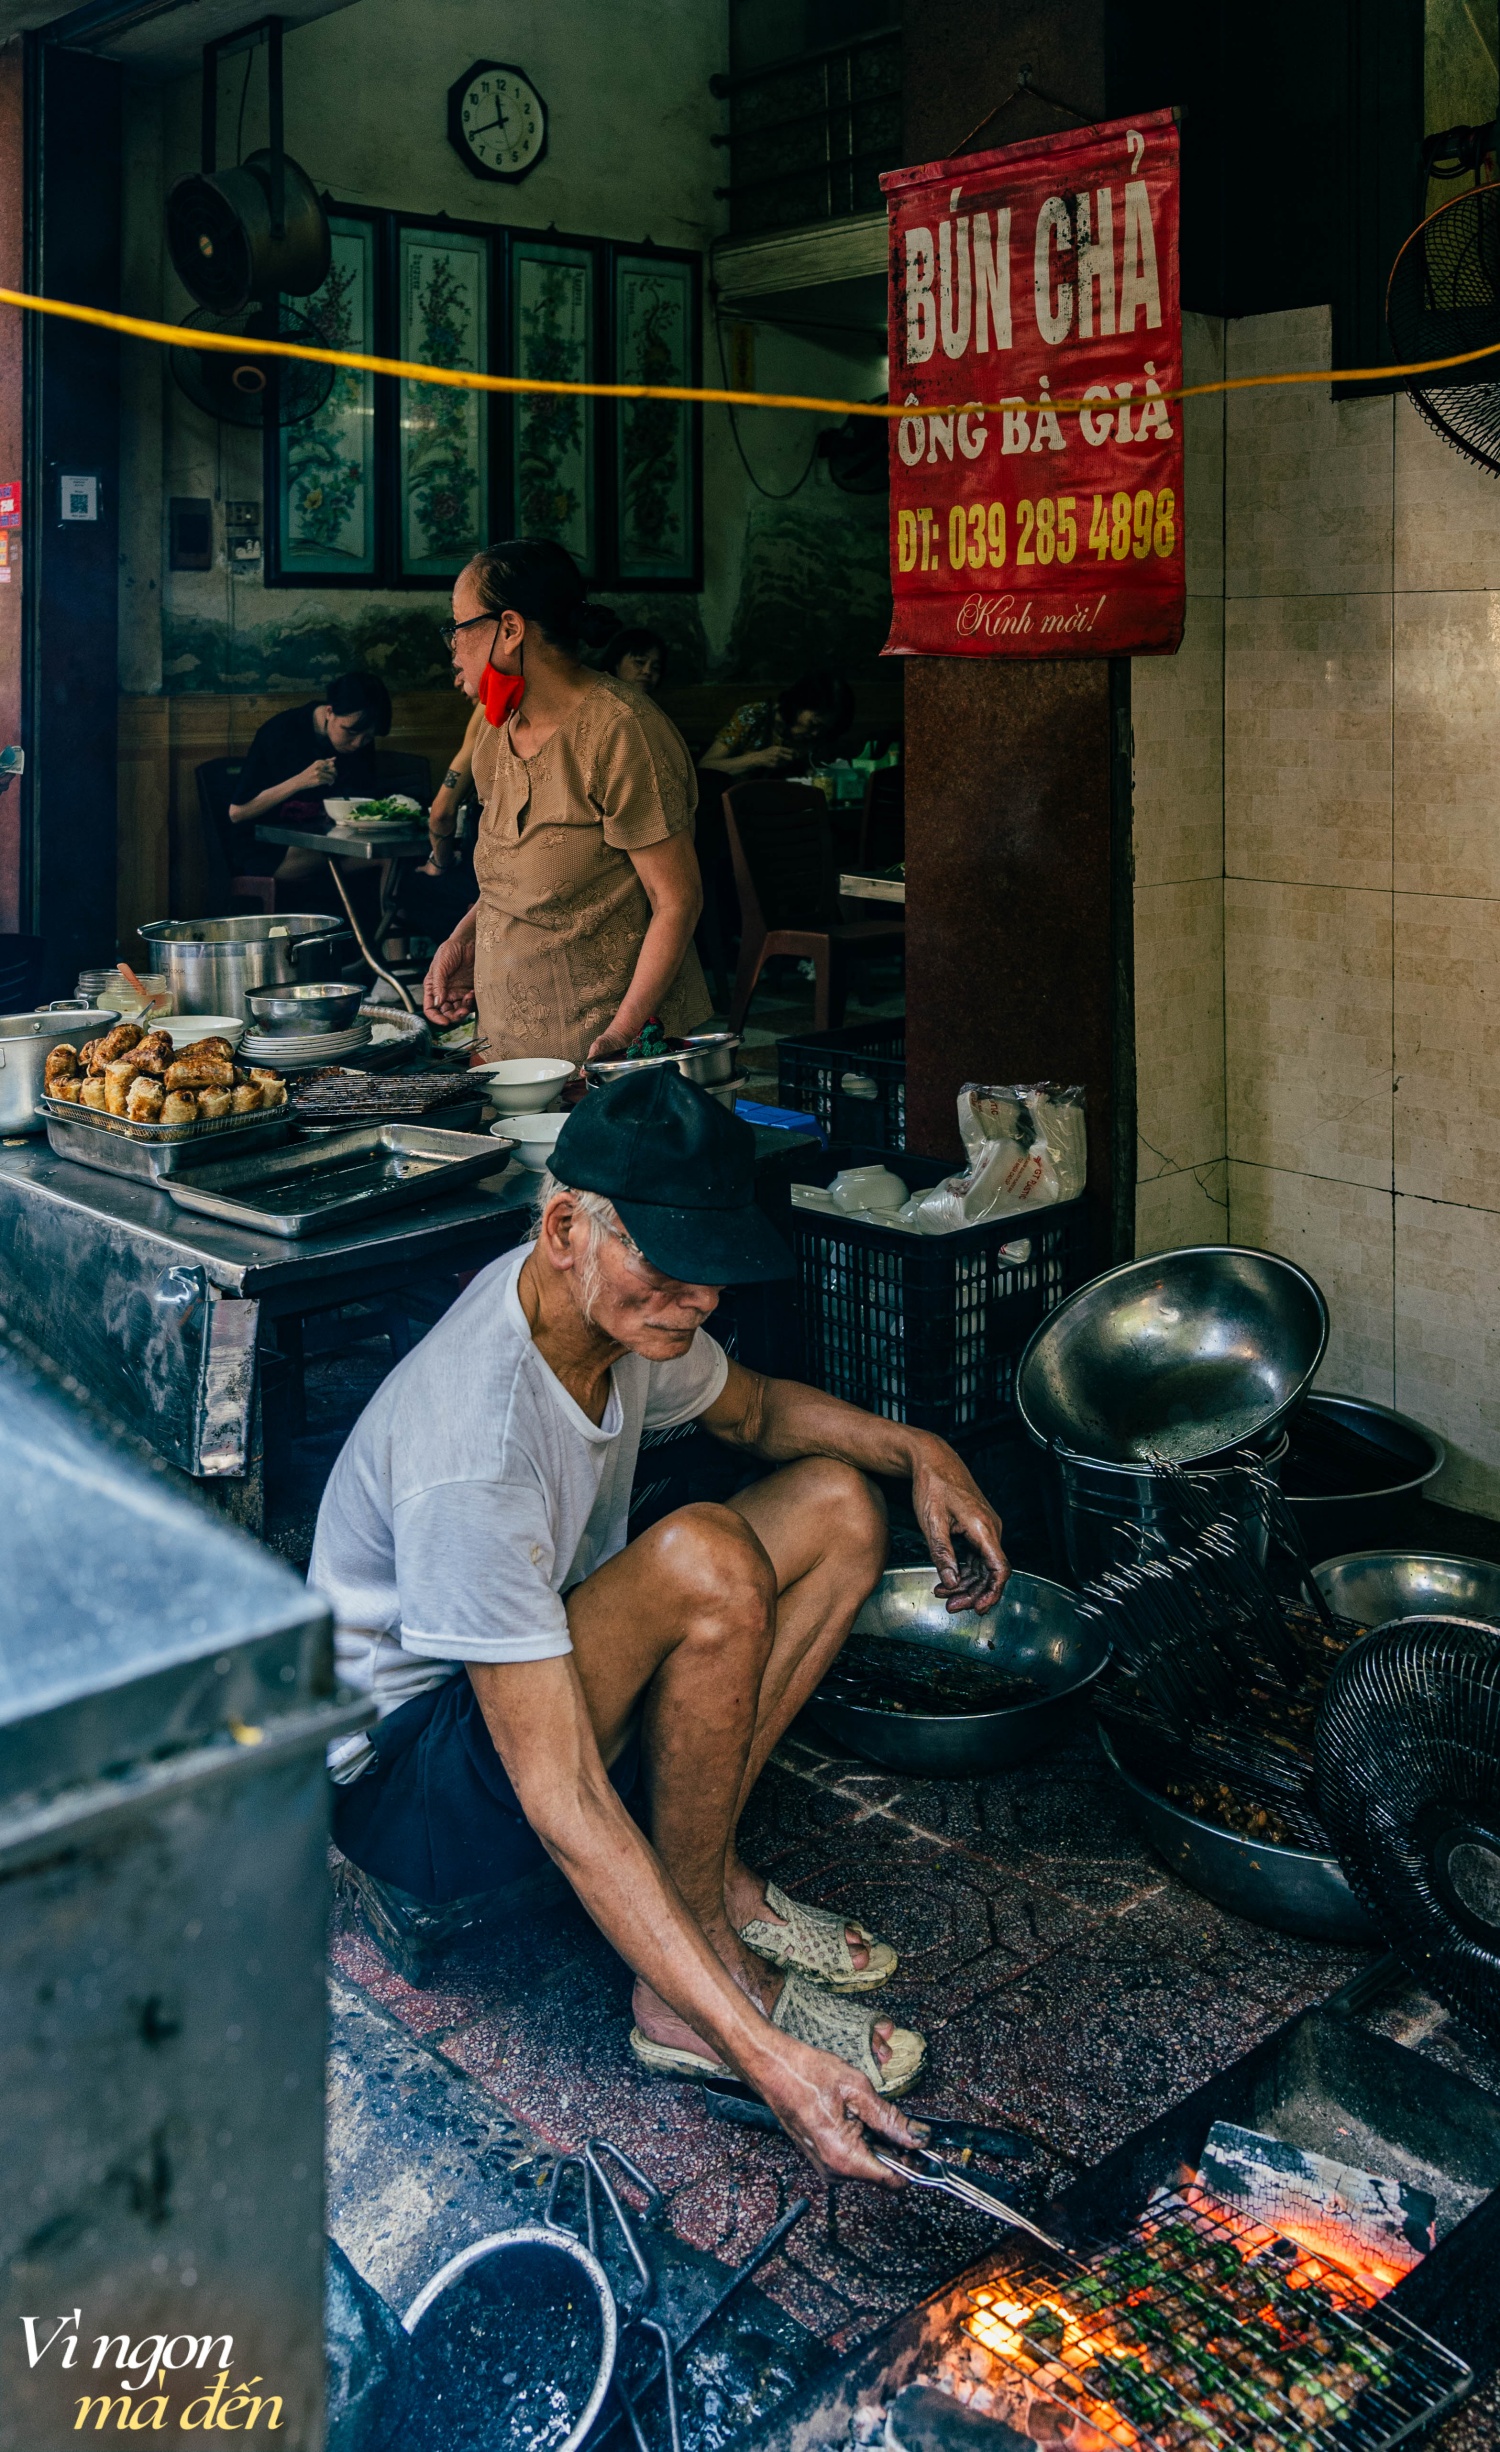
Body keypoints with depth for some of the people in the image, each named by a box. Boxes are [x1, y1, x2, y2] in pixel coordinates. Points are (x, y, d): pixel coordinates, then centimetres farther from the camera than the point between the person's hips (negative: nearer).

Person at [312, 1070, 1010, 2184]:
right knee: (707, 1561, -33)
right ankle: (693, 1988, -15)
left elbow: (751, 1408, 15)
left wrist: (918, 1450, -4)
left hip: (548, 1675, 9)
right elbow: (566, 1805, -36)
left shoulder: (620, 1303, -9)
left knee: (839, 1503, 0)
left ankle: (706, 1875, -2)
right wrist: (761, 2051, -39)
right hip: (405, 1779, -9)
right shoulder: (472, 1461, -35)